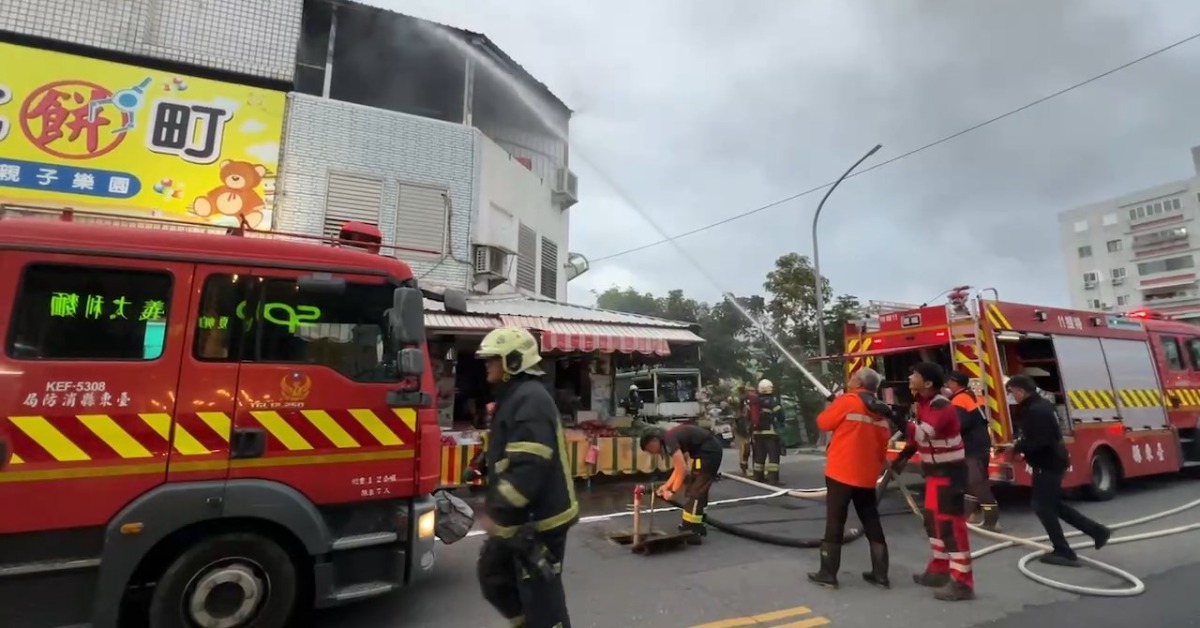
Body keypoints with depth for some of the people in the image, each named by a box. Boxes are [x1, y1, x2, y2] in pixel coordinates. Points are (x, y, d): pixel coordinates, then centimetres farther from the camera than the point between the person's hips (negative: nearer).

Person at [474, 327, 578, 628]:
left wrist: (498, 511, -26)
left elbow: (529, 467, -30)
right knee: (493, 577, 23)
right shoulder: (512, 397, 12)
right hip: (517, 520, 11)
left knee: (541, 597, 3)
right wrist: (494, 504, 20)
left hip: (537, 520, -11)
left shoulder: (530, 400, -21)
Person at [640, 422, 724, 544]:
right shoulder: (670, 438, 13)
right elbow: (679, 467, 20)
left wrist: (673, 491, -8)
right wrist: (667, 485, 18)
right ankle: (696, 525, 29)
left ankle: (691, 533, -4)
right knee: (695, 489, 19)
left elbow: (683, 469, -19)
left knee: (695, 492, -7)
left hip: (708, 451, -10)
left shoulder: (668, 440, -16)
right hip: (712, 449, 10)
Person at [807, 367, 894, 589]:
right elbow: (882, 444, 12)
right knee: (872, 524, 16)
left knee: (835, 523, 2)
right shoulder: (881, 411, 7)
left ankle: (828, 574, 8)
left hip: (841, 473, -6)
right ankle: (880, 574, 22)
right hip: (867, 475, 6)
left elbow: (823, 423, -3)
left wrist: (835, 404, 11)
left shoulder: (847, 401, -12)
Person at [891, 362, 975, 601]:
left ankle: (962, 582, 2)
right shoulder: (923, 403, 6)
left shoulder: (941, 407, -24)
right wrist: (904, 455, 11)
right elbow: (919, 435, 16)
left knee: (951, 523, -6)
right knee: (933, 518, 17)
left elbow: (923, 434, -37)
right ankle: (940, 569, 31)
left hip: (949, 472, -10)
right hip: (935, 471, 10)